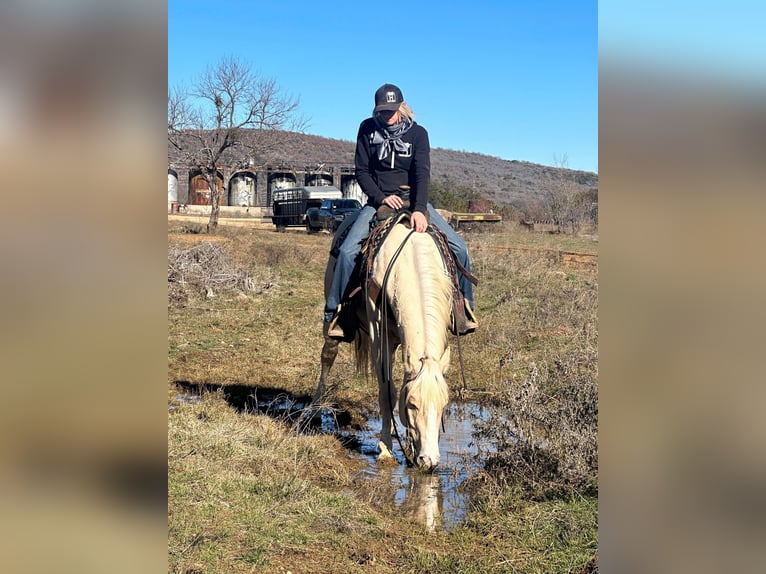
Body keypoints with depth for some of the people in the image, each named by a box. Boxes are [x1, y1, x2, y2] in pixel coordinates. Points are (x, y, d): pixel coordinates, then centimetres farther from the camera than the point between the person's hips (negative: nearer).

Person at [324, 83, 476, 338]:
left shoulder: (418, 133, -3)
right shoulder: (368, 129, 1)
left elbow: (422, 174, -14)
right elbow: (361, 170, 1)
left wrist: (419, 210, -29)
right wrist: (381, 198, -15)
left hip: (413, 200, 1)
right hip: (378, 201, 0)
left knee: (458, 247, -12)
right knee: (347, 251, -24)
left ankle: (464, 308, 4)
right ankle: (334, 313, -12)